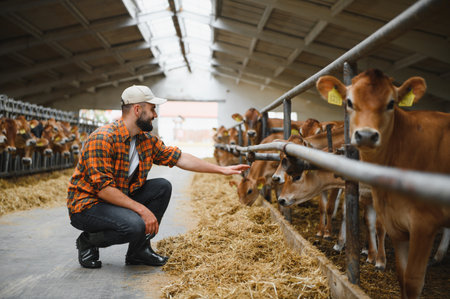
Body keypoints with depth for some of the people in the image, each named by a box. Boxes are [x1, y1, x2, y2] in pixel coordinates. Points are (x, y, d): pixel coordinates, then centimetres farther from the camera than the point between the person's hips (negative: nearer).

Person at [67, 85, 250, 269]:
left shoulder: (147, 140, 1)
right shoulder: (102, 139, -24)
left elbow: (179, 158, 6)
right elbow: (103, 188, -28)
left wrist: (222, 170, 4)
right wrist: (142, 209, -29)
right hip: (87, 205, -8)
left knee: (162, 187, -5)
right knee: (134, 225, -32)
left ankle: (139, 250, 3)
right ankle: (89, 241, -2)